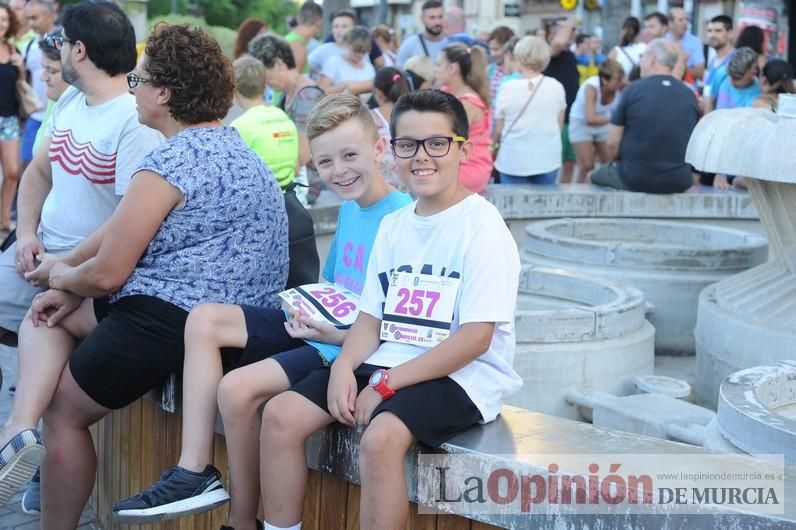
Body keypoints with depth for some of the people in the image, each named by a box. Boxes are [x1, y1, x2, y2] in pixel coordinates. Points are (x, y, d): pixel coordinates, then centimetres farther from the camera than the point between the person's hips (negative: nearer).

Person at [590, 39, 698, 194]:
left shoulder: (633, 90, -8)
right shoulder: (690, 95, 2)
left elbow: (613, 143, -6)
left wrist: (616, 162, 15)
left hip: (635, 180, -3)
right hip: (680, 182, 4)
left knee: (597, 175, 24)